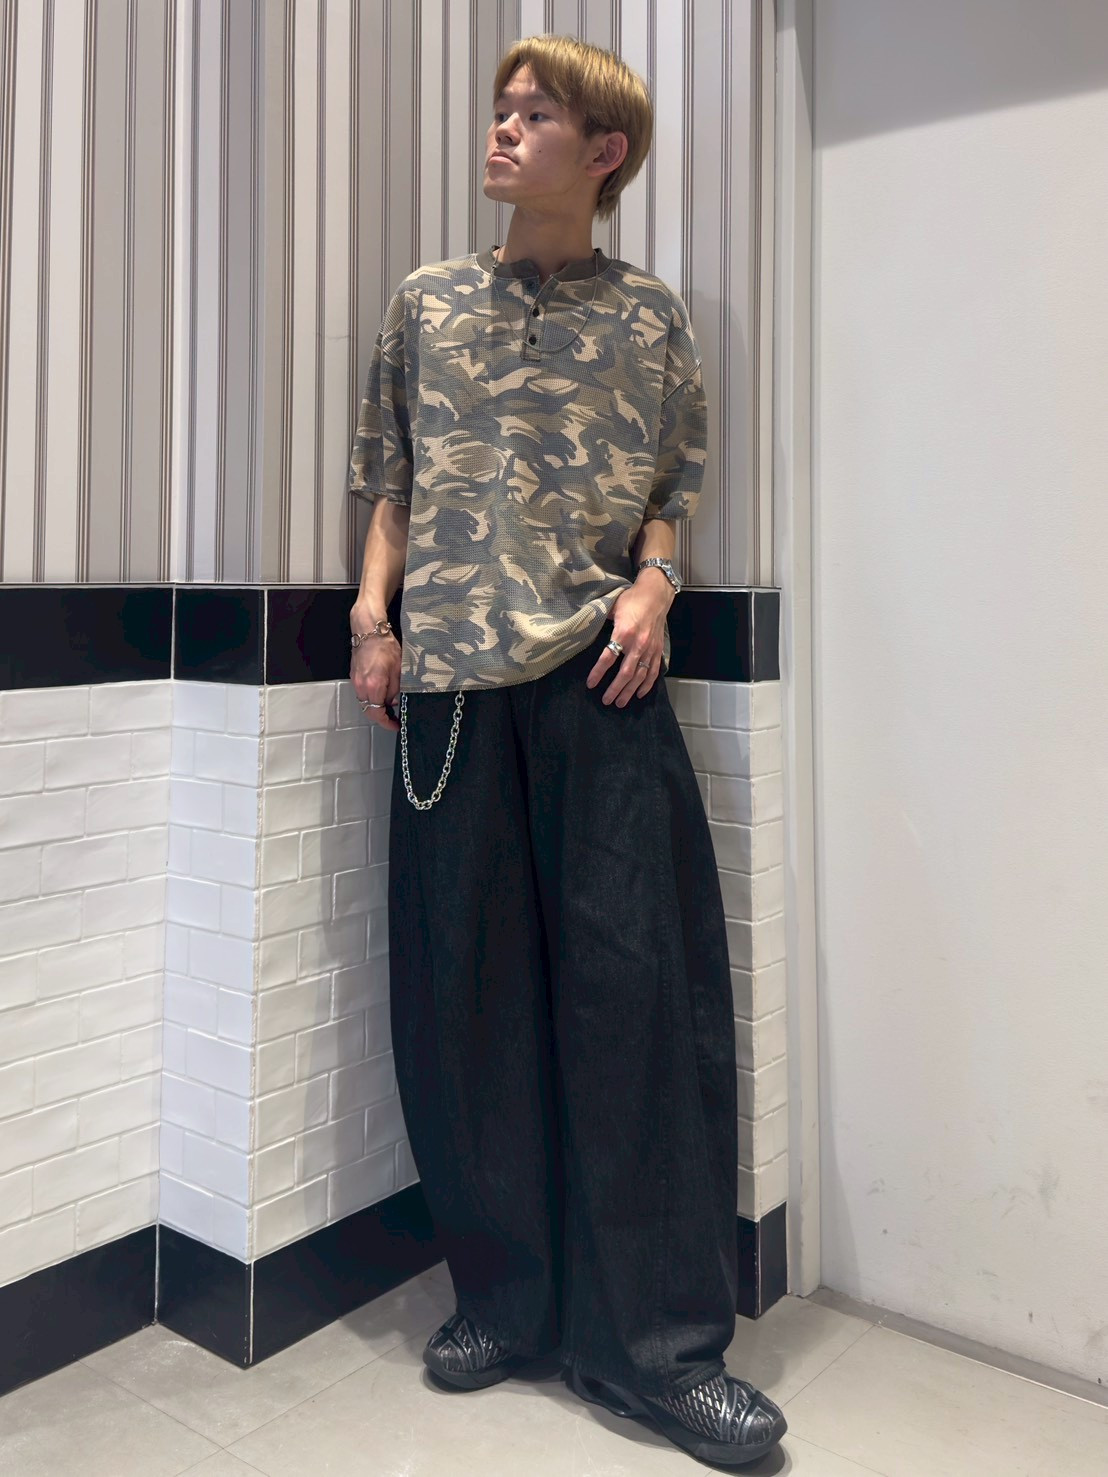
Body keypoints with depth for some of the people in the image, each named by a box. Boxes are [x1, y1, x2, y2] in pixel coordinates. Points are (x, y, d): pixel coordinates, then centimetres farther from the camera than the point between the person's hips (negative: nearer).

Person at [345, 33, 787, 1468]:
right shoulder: (426, 302, 15)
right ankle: (504, 1294, 20)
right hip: (450, 673, 2)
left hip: (600, 669, -1)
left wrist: (651, 582, -5)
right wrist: (372, 611, 4)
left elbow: (674, 483, 14)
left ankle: (655, 1338, 7)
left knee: (639, 977, -6)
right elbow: (387, 476, 17)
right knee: (463, 978, 3)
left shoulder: (650, 314, 11)